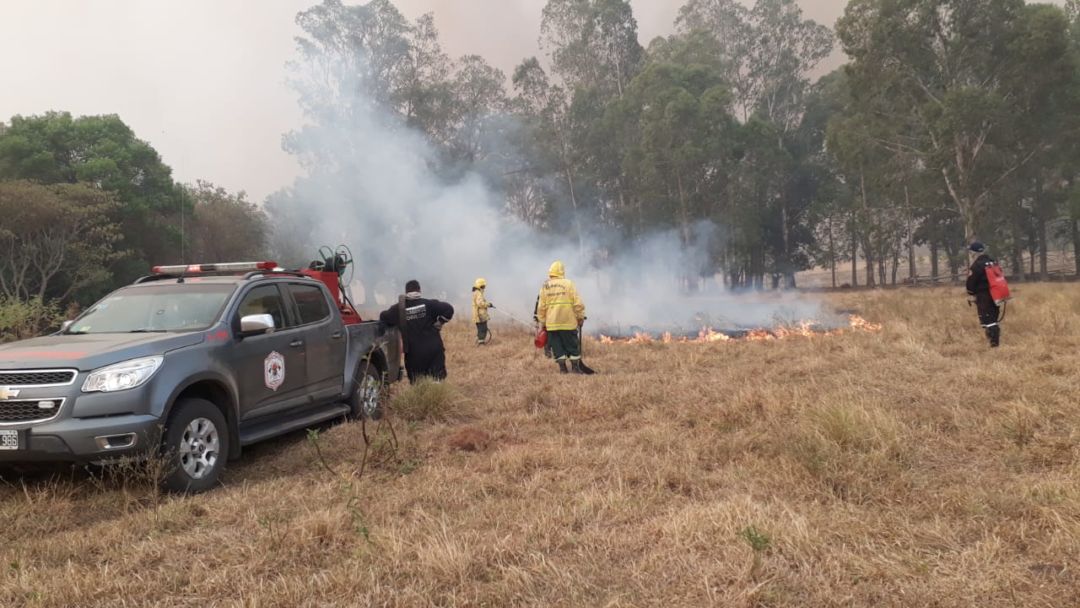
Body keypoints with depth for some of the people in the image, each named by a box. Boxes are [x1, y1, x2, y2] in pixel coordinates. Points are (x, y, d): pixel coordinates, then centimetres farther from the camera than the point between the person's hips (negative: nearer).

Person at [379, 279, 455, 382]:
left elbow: (383, 317, 7)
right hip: (433, 350, -1)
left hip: (413, 352, 1)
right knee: (437, 379, 6)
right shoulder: (428, 304, -7)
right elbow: (448, 309, -13)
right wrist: (439, 322, -1)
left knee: (416, 383, 11)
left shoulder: (398, 309, -2)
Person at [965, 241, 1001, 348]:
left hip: (983, 295, -8)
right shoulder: (993, 262, 10)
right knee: (994, 318, 17)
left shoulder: (976, 265, -15)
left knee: (987, 319, -7)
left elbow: (971, 282, -11)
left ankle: (993, 341, -12)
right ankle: (997, 340, 21)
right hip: (995, 294, 8)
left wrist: (970, 294, 4)